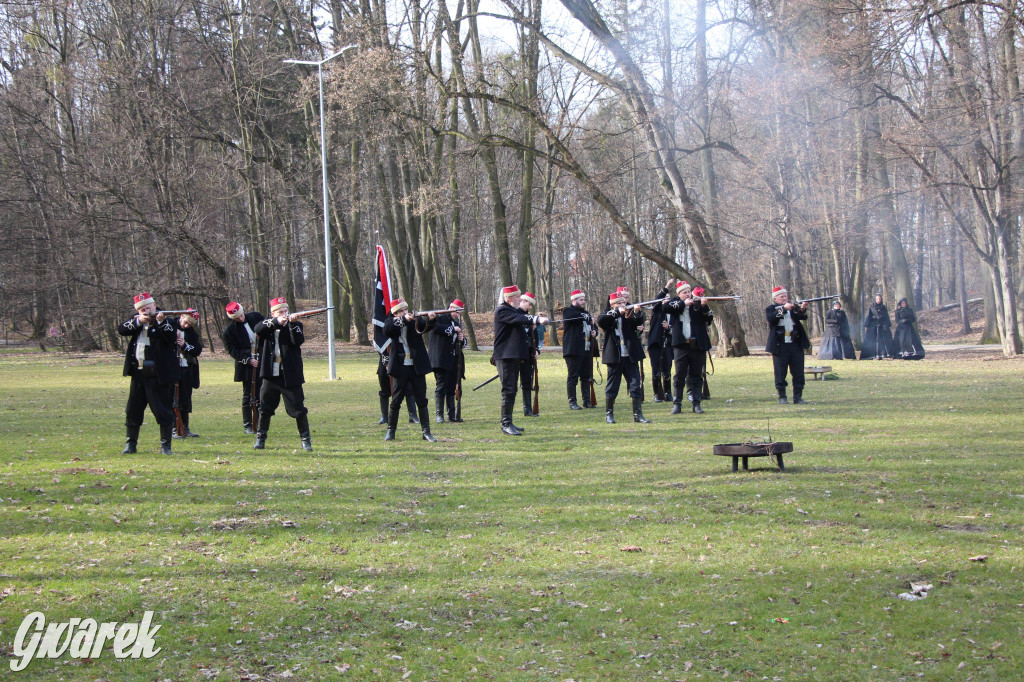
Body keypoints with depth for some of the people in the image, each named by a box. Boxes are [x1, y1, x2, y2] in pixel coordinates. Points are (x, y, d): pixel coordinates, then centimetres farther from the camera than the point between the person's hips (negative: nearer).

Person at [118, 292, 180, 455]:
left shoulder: (167, 321, -3)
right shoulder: (135, 320, 11)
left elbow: (172, 338, -18)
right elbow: (121, 330, -3)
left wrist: (161, 322, -28)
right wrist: (138, 321, -17)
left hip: (158, 374, -5)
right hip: (138, 373, 5)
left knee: (162, 410, -3)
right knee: (133, 409, 11)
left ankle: (165, 445, 4)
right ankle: (130, 443, 22)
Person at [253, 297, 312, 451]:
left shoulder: (295, 325, 2)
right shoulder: (268, 324, 6)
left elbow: (298, 341, -15)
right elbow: (257, 329, -15)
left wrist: (293, 324, -26)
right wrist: (276, 321, -27)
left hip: (290, 377, -2)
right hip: (270, 375, 2)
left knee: (298, 409, -1)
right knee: (265, 409, 9)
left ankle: (305, 439, 9)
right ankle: (260, 438, 23)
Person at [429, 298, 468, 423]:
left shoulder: (457, 323, 21)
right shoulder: (440, 318, -2)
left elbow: (464, 342, 25)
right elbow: (436, 327, -25)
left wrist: (462, 339, 0)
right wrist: (453, 329, -19)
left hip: (454, 361, 7)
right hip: (441, 360, -7)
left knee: (451, 389, 8)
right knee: (441, 387, -7)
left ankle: (452, 415, 12)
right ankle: (439, 415, -3)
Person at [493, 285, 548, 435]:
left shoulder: (517, 311, 21)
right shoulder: (502, 311, -10)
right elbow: (518, 319, -27)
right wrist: (537, 319, -39)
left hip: (516, 357, 10)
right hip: (505, 356, -10)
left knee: (512, 390, 12)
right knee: (508, 390, -11)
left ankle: (508, 423, 19)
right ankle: (506, 424, -10)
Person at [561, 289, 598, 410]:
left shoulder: (585, 313, 22)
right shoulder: (568, 311, -2)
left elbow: (593, 326, 28)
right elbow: (574, 317, -24)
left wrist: (594, 332, 5)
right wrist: (588, 318, -14)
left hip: (587, 350, 7)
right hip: (574, 350, -7)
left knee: (587, 377, 9)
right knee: (573, 376, -5)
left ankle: (587, 400, 16)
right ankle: (572, 402, -2)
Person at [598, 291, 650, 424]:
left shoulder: (630, 314, 8)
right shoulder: (608, 315, 3)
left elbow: (641, 320, -9)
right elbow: (600, 320, -19)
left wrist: (637, 312, -31)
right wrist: (617, 312, -27)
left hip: (630, 356, 2)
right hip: (614, 357, -2)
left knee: (636, 385, 0)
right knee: (612, 385, 5)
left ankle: (638, 414, 4)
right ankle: (609, 414, 15)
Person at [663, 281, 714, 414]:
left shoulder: (698, 303, 6)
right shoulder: (675, 303, 6)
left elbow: (709, 318, -2)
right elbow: (665, 307, -14)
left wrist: (704, 306, -18)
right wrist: (683, 303, -18)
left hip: (697, 345, 1)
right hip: (681, 345, -1)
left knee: (697, 376, 5)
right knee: (679, 375, -1)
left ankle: (696, 404, 10)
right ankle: (677, 404, 2)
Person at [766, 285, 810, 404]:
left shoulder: (794, 308, 13)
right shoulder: (771, 309, 5)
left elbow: (803, 317, -3)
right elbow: (771, 318, -16)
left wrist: (802, 309, -24)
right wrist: (783, 308, -24)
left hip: (795, 345, 3)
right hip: (780, 346, -3)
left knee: (798, 372, 3)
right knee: (780, 373, 1)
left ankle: (798, 397, 8)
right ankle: (782, 397, 9)